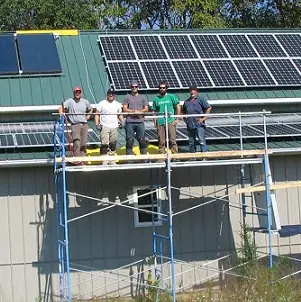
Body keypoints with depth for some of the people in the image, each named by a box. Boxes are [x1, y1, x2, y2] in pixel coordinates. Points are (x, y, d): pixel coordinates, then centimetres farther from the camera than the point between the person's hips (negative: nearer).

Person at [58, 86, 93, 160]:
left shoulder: (85, 101, 15)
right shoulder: (70, 101, 3)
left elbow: (91, 109, 33)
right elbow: (61, 107, -6)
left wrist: (88, 116, 18)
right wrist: (61, 113, -26)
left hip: (84, 125, 4)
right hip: (75, 125, -4)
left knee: (84, 144, 3)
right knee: (77, 143, -19)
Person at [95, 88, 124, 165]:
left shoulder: (117, 104, 13)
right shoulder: (102, 103, 0)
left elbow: (120, 114, 21)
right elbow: (97, 114, 0)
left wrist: (122, 122, 3)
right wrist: (97, 124, -11)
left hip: (114, 127, 4)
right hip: (104, 127, -4)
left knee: (113, 144, 8)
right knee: (104, 144, -11)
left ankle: (111, 160, 18)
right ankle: (104, 160, -7)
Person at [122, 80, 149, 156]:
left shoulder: (142, 97, 14)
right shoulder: (127, 97, 9)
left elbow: (146, 109, 7)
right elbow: (125, 109, 0)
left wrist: (139, 111, -10)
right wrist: (134, 111, -11)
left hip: (140, 122, 1)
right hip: (130, 122, -1)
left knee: (142, 139, 1)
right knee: (130, 140, -2)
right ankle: (129, 156, 2)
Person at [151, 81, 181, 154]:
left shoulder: (171, 97, 5)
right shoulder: (156, 99, 11)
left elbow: (178, 107, 7)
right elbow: (154, 111, 14)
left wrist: (177, 119, 0)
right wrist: (155, 122, 3)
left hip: (170, 121, -2)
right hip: (160, 123, 2)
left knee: (172, 140, -7)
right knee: (161, 141, 3)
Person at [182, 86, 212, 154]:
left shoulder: (200, 99, 5)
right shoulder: (186, 102, 19)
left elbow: (208, 108, 0)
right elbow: (183, 112, 30)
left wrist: (204, 118, -5)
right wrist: (185, 119, 13)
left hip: (199, 123, -5)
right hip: (190, 125, 5)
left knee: (201, 140, -12)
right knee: (191, 142, 8)